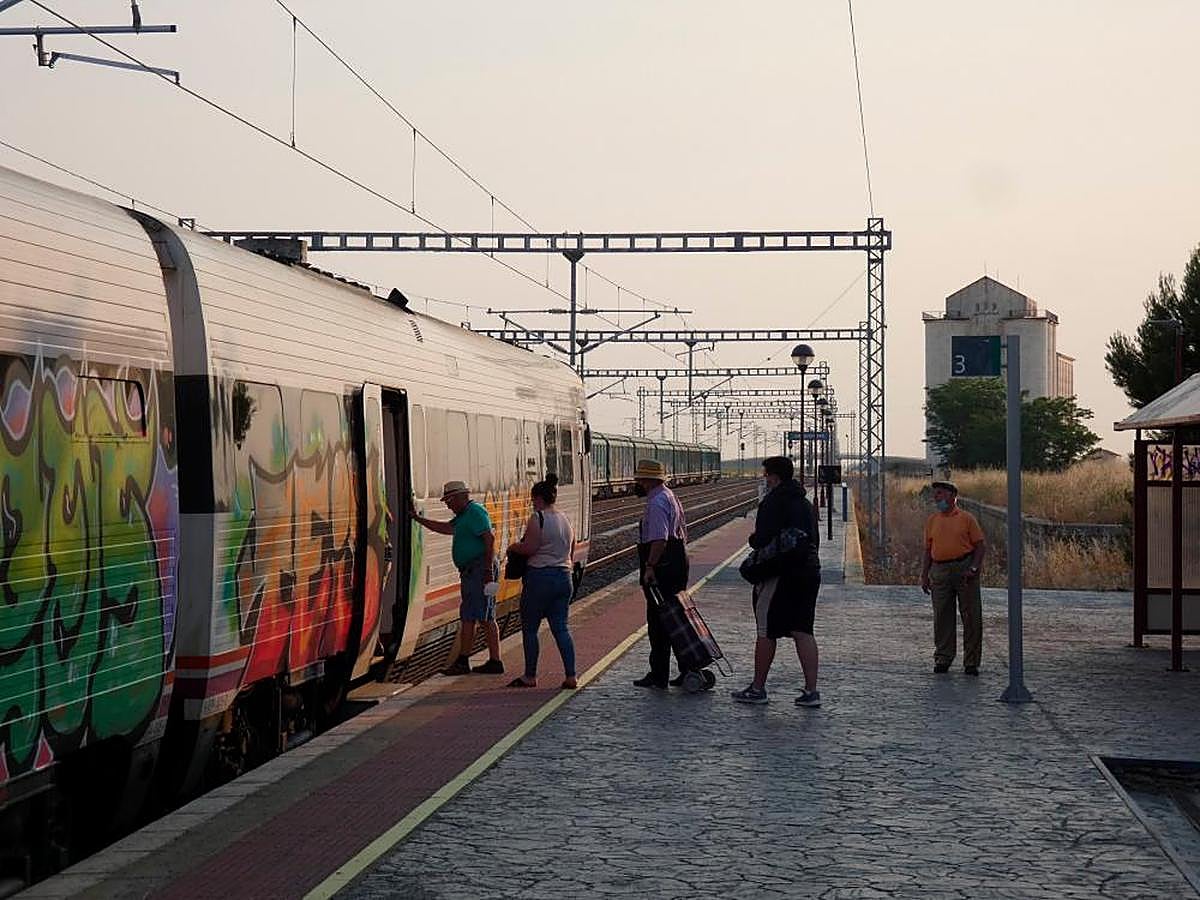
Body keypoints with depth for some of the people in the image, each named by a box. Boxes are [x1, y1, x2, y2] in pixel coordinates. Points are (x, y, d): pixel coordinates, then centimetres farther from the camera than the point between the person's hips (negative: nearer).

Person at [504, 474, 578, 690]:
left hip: (540, 577, -7)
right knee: (560, 628, 8)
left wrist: (513, 548, 0)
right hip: (564, 577, 7)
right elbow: (571, 552, 16)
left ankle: (530, 676, 10)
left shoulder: (537, 518, -11)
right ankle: (570, 676, 0)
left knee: (529, 629, 5)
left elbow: (529, 548, -18)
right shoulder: (565, 520, 12)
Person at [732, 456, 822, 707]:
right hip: (809, 571, 7)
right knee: (803, 632, 7)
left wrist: (753, 539, 3)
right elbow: (815, 538, 19)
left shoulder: (772, 503, -11)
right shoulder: (806, 503, 14)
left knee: (766, 632, 3)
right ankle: (811, 691, 2)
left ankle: (758, 688, 10)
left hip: (779, 574, -7)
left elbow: (762, 541, -17)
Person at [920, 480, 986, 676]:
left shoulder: (966, 518, 1)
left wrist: (974, 568, -12)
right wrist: (924, 575, 8)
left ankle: (971, 662, 5)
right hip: (940, 571, 3)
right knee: (942, 616, 4)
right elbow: (928, 550, 16)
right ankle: (943, 658, 14)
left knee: (971, 616, -1)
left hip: (964, 569, -3)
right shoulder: (932, 521, 13)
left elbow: (981, 545, 0)